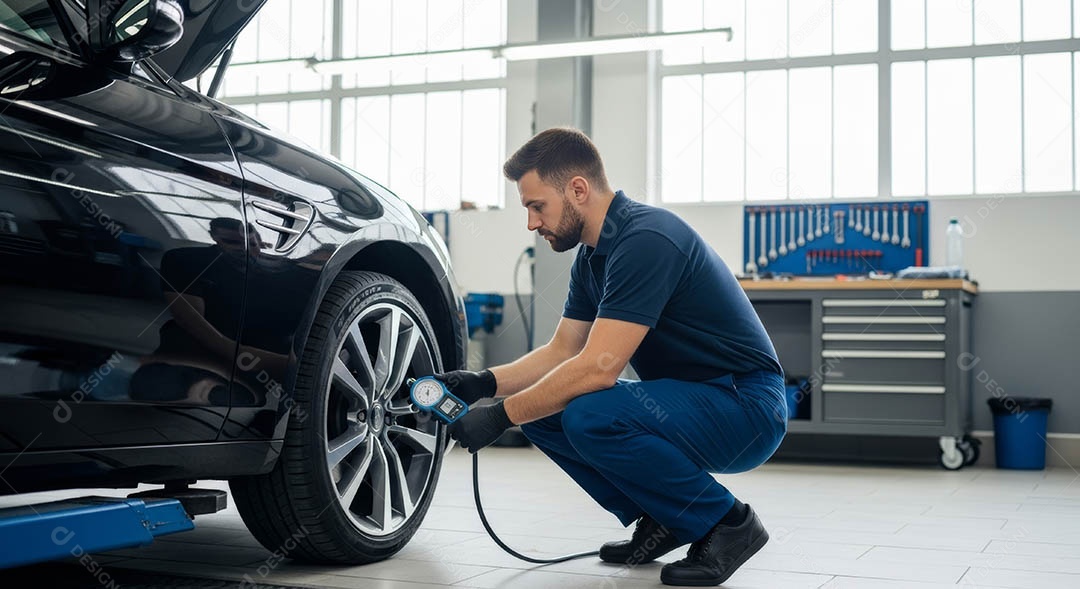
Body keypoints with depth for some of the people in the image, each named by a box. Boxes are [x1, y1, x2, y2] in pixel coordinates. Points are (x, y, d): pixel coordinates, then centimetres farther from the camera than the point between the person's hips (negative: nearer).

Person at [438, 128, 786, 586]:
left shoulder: (646, 240, -23)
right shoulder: (592, 254, 7)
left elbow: (598, 368, -27)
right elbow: (562, 351, 13)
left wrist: (501, 416, -20)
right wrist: (484, 384, -1)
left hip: (745, 409, -9)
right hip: (684, 398, 9)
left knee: (591, 418, -30)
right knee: (543, 409, 1)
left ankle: (725, 522, -10)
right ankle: (661, 520, 10)